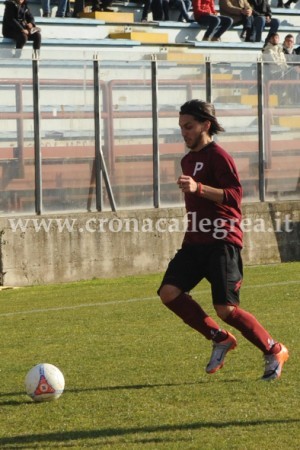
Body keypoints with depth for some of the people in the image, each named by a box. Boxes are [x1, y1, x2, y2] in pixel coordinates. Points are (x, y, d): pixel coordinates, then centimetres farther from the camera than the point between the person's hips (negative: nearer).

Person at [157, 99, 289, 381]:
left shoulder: (218, 156, -8)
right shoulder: (188, 160, 20)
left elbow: (235, 196, -20)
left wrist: (198, 188, -30)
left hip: (222, 242, -8)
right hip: (195, 241, 8)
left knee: (225, 308, -14)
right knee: (169, 292, -11)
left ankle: (274, 352, 5)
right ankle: (220, 339, 3)